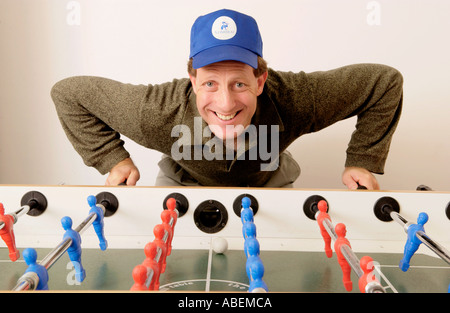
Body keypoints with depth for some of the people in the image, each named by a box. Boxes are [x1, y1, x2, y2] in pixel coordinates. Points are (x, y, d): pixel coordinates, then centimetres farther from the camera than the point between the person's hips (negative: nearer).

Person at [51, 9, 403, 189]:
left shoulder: (293, 99, -40)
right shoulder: (157, 112, -41)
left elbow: (386, 81, -25)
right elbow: (68, 92, -25)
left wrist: (362, 161, -24)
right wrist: (113, 158, -26)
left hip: (268, 185, 1)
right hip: (183, 184, 0)